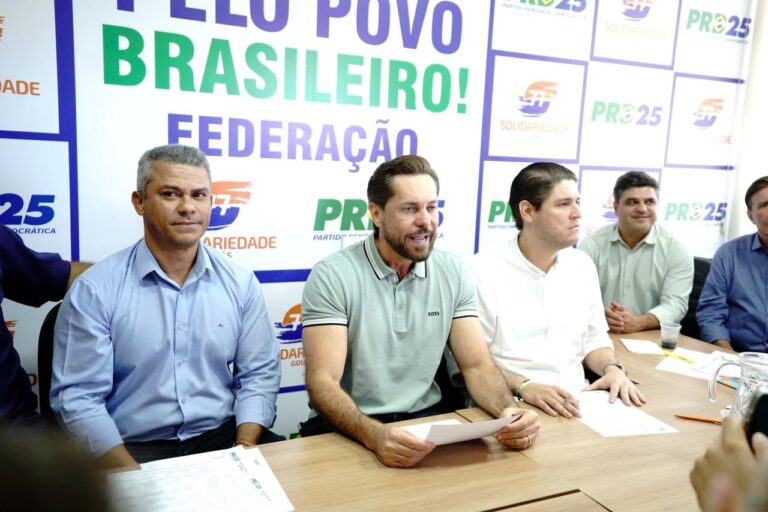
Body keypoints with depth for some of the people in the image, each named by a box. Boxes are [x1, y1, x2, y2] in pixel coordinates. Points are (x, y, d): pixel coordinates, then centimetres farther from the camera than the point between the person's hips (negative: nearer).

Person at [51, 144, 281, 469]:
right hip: (135, 448, -2)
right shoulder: (94, 291, -6)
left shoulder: (240, 283, 3)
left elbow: (259, 374, 5)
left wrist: (244, 450, -10)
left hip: (221, 439, 3)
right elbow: (78, 398, -7)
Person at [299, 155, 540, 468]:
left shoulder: (454, 274, 1)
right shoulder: (332, 277, -12)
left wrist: (508, 410, -20)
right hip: (347, 430, -3)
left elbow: (476, 365, 1)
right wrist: (374, 435, -36)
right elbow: (322, 382, -18)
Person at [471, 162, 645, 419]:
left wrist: (612, 368, -1)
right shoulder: (483, 271, -12)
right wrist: (522, 387, -26)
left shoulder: (583, 266, 9)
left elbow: (594, 338, 18)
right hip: (510, 407, -5)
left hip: (576, 402, 5)